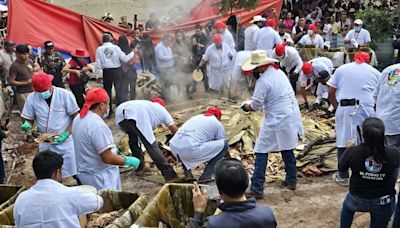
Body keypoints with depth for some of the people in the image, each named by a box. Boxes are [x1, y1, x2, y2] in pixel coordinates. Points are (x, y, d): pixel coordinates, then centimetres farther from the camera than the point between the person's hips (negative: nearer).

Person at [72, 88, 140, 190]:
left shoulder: (78, 118, 3)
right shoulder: (97, 125, -26)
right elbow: (108, 158, -25)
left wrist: (110, 149, 25)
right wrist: (129, 161, -11)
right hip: (99, 178, -9)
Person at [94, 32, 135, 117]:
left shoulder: (99, 49, -4)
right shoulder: (116, 47, -6)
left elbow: (98, 64, -4)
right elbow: (124, 59, -5)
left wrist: (97, 75, 4)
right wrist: (132, 53, 9)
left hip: (106, 72, 1)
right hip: (117, 71, -1)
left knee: (107, 91, 13)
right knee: (119, 90, 4)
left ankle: (109, 112, 20)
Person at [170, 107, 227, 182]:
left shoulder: (196, 117, 32)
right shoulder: (217, 124, 17)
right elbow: (223, 145, 27)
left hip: (174, 148, 6)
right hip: (190, 150, -6)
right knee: (224, 144, 9)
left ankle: (187, 172, 23)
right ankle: (205, 176, 9)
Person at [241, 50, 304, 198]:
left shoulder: (263, 81, -19)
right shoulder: (279, 72, 8)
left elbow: (255, 105, -15)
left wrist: (246, 106, 8)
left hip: (277, 121, -9)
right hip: (291, 116, 9)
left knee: (261, 152, -2)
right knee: (287, 149, 22)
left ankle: (257, 189, -1)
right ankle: (291, 180, 32)